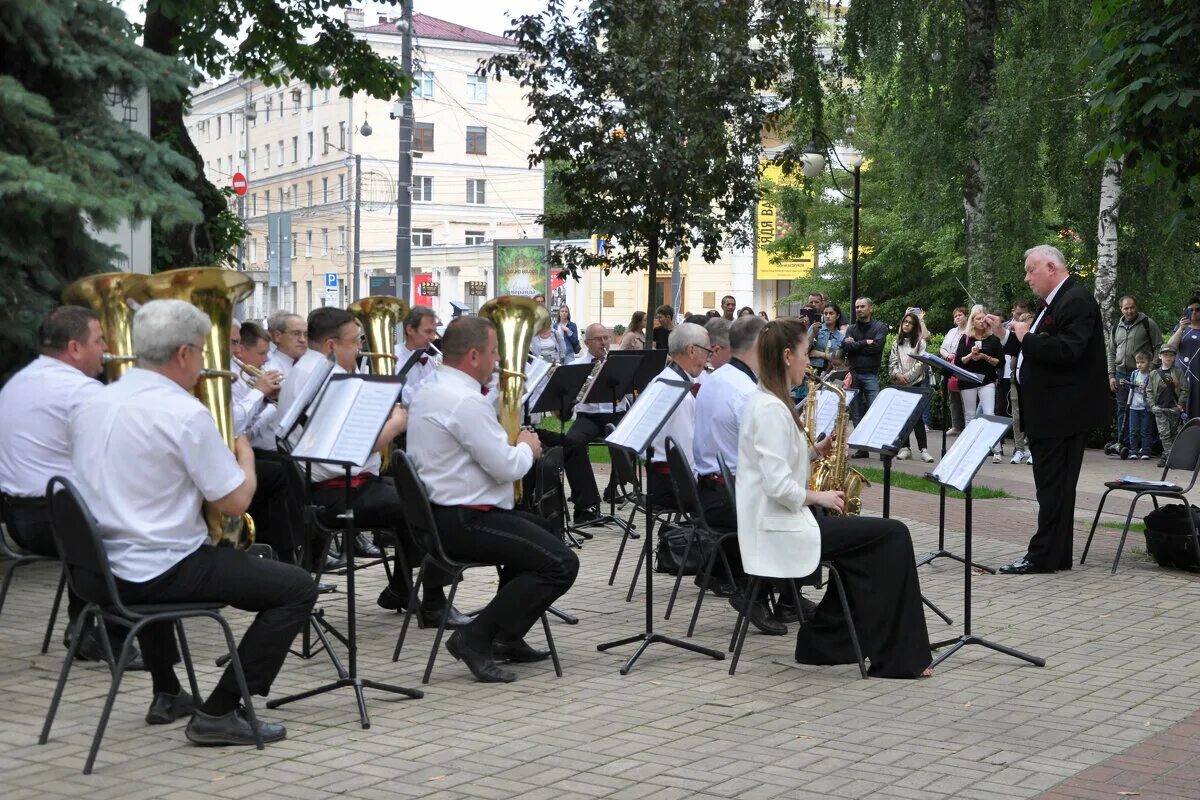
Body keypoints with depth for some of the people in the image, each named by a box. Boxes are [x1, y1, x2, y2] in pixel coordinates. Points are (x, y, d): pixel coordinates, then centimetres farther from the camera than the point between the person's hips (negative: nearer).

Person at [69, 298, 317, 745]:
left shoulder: (91, 406, 6)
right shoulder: (184, 414, -17)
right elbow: (234, 503, -15)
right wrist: (245, 458, 6)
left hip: (96, 571, 8)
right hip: (162, 572, -8)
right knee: (298, 589, -2)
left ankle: (166, 695, 41)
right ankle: (219, 712, -2)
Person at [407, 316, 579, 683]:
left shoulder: (432, 392, 14)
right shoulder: (465, 400, -21)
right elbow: (506, 468, -20)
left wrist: (517, 447, 12)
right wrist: (527, 447, 0)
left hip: (439, 513, 11)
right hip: (463, 522, -11)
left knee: (539, 530, 29)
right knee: (561, 564, -13)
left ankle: (506, 638, 26)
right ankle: (476, 639, -11)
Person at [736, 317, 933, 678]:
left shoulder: (766, 402, 13)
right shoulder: (771, 409, -19)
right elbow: (779, 486, -25)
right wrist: (819, 497, -10)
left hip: (777, 519, 11)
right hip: (779, 527, -11)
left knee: (870, 539, 15)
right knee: (892, 535, -10)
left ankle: (824, 641, 15)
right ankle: (896, 658, -5)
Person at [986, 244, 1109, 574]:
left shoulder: (1077, 300, -14)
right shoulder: (1056, 302, 17)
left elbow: (1066, 351, -26)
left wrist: (1026, 337, -16)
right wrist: (1004, 335, 10)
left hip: (1063, 413, -10)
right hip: (1049, 412, 10)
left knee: (1054, 486, -6)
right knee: (1053, 486, 13)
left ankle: (1044, 556, -2)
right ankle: (1055, 555, 19)